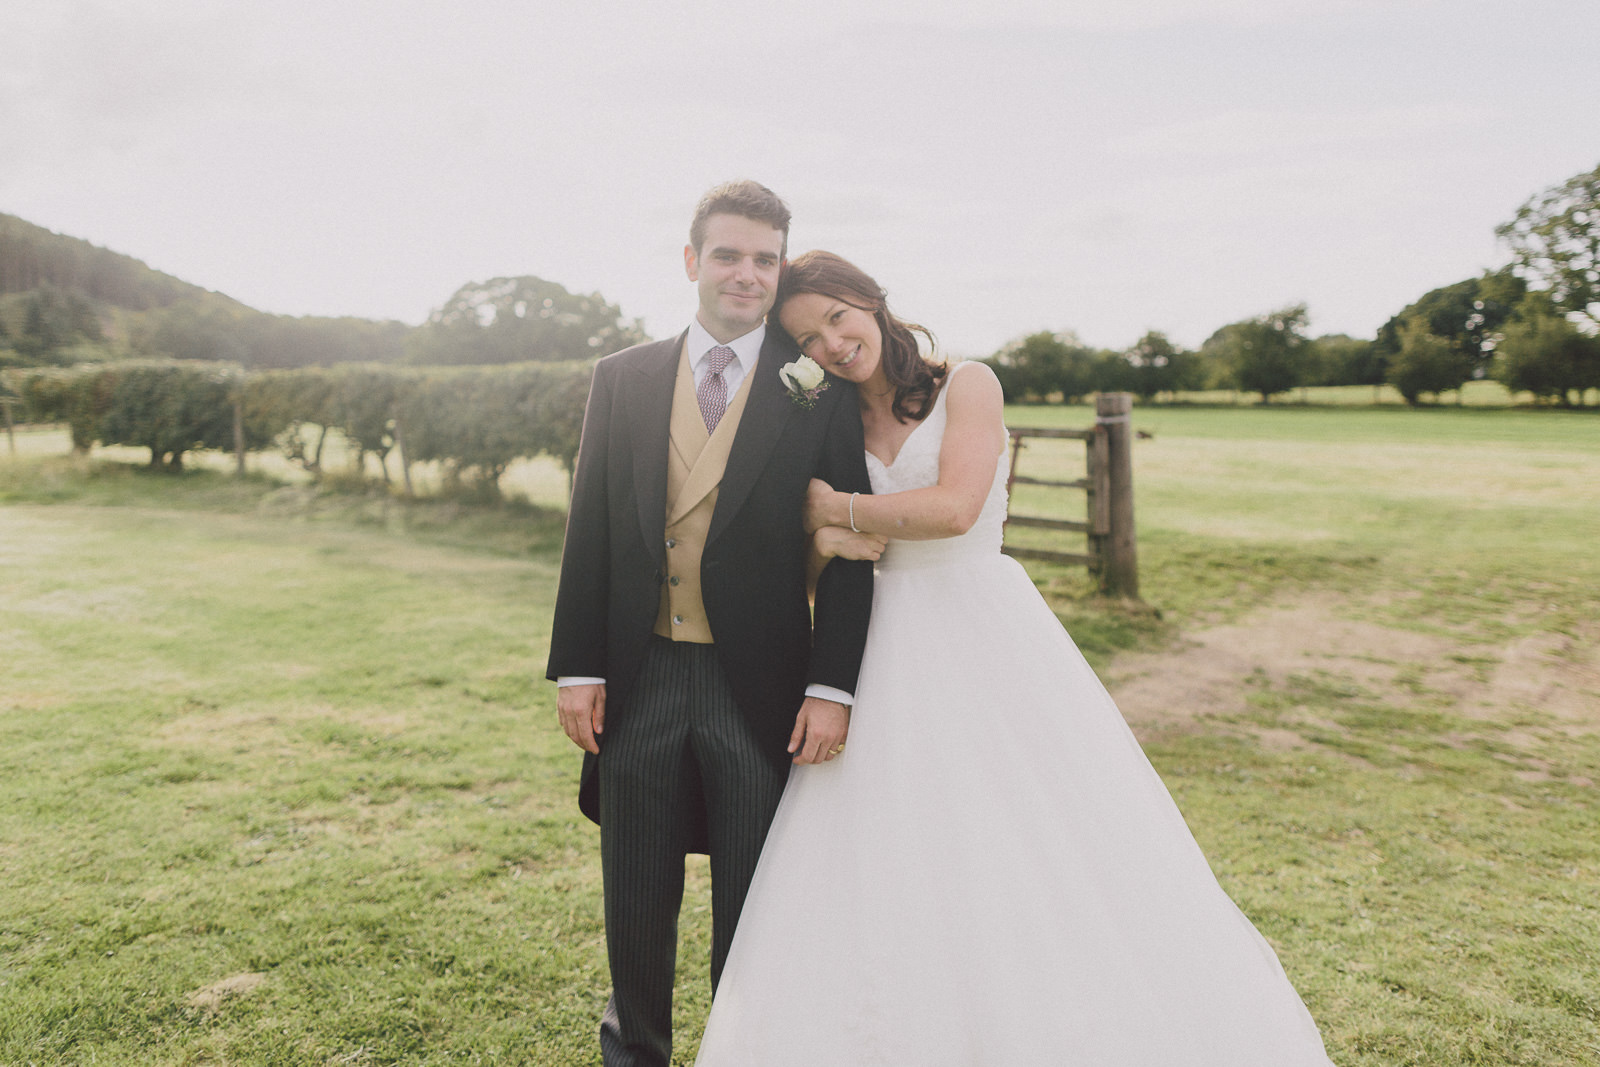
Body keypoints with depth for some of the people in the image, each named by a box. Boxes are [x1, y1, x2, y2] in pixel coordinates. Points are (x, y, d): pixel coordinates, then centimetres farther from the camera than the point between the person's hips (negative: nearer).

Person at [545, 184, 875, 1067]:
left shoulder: (822, 389, -2)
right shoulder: (622, 379, 5)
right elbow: (588, 532, 5)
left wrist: (832, 687, -10)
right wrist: (576, 667, 1)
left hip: (760, 688, -2)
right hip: (640, 681, 2)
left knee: (752, 906, 12)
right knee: (636, 898, 17)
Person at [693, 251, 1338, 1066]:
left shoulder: (967, 386, -1)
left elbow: (954, 508, -15)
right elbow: (815, 544, 8)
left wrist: (840, 510, -6)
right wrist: (836, 540, -14)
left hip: (989, 634, -3)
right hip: (894, 653, 4)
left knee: (1047, 848, -1)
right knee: (888, 867, 3)